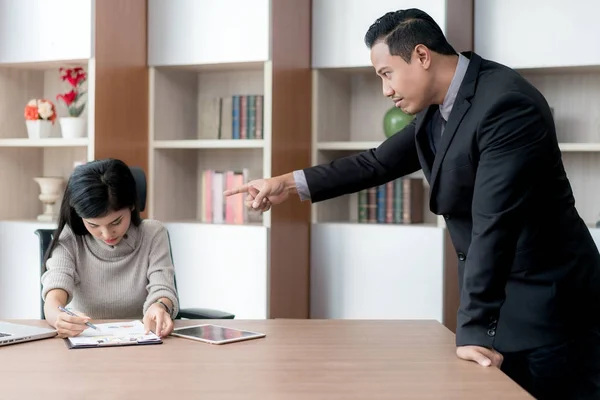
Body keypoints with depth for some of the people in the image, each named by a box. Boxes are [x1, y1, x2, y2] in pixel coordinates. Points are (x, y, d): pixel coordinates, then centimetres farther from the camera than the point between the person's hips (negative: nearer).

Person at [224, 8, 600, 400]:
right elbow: (380, 162, 13)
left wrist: (473, 328, -28)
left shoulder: (506, 103, -24)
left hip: (546, 300, -8)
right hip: (496, 295, 8)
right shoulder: (438, 109, 3)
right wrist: (290, 183, 6)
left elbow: (493, 222, -28)